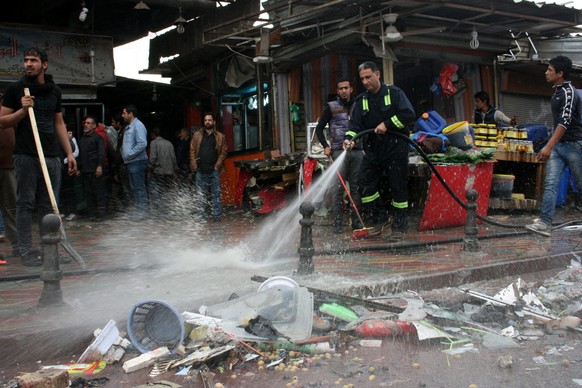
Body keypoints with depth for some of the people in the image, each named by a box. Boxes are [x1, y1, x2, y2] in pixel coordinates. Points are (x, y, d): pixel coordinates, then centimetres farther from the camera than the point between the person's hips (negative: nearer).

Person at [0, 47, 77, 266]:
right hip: (26, 155, -3)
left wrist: (69, 153, 11)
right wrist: (22, 110, -15)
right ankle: (26, 251, 5)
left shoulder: (54, 91, 13)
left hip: (52, 156, 4)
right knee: (25, 203, -1)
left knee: (48, 204, 5)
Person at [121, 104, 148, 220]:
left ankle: (142, 211, -1)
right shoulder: (129, 126, 17)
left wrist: (130, 154, -19)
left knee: (139, 187, -6)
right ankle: (137, 208, 21)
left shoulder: (138, 125, -13)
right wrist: (124, 153, 11)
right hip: (130, 162, 10)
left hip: (137, 162, -10)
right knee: (134, 187, 14)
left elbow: (143, 143, -23)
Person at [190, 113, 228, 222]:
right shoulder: (197, 135, 8)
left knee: (215, 194, 2)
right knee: (200, 194, 5)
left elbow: (224, 152, 2)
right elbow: (192, 151, 6)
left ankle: (216, 216, 8)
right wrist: (194, 166, -4)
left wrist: (217, 166, -7)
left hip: (214, 170, -1)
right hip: (201, 170, 1)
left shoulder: (220, 137, 6)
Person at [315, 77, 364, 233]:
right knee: (338, 187, -6)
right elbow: (319, 128, 7)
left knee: (356, 187, 5)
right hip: (339, 151, -3)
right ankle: (337, 222, -2)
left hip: (357, 151, 3)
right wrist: (325, 146, -3)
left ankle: (356, 220, 12)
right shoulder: (331, 107, 6)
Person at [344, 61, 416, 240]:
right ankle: (380, 218, 16)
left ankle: (400, 226, 13)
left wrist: (387, 124, -17)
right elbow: (355, 123, -1)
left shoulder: (394, 93, -2)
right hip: (374, 150, 5)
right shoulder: (361, 100, 10)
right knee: (364, 184, -2)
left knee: (398, 187, 1)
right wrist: (350, 138, -21)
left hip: (396, 149, -5)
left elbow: (409, 114, -12)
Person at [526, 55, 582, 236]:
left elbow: (565, 121, -25)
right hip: (557, 145, 8)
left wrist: (548, 146, -32)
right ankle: (545, 223, -9)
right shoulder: (557, 91, 13)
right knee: (550, 183, -4)